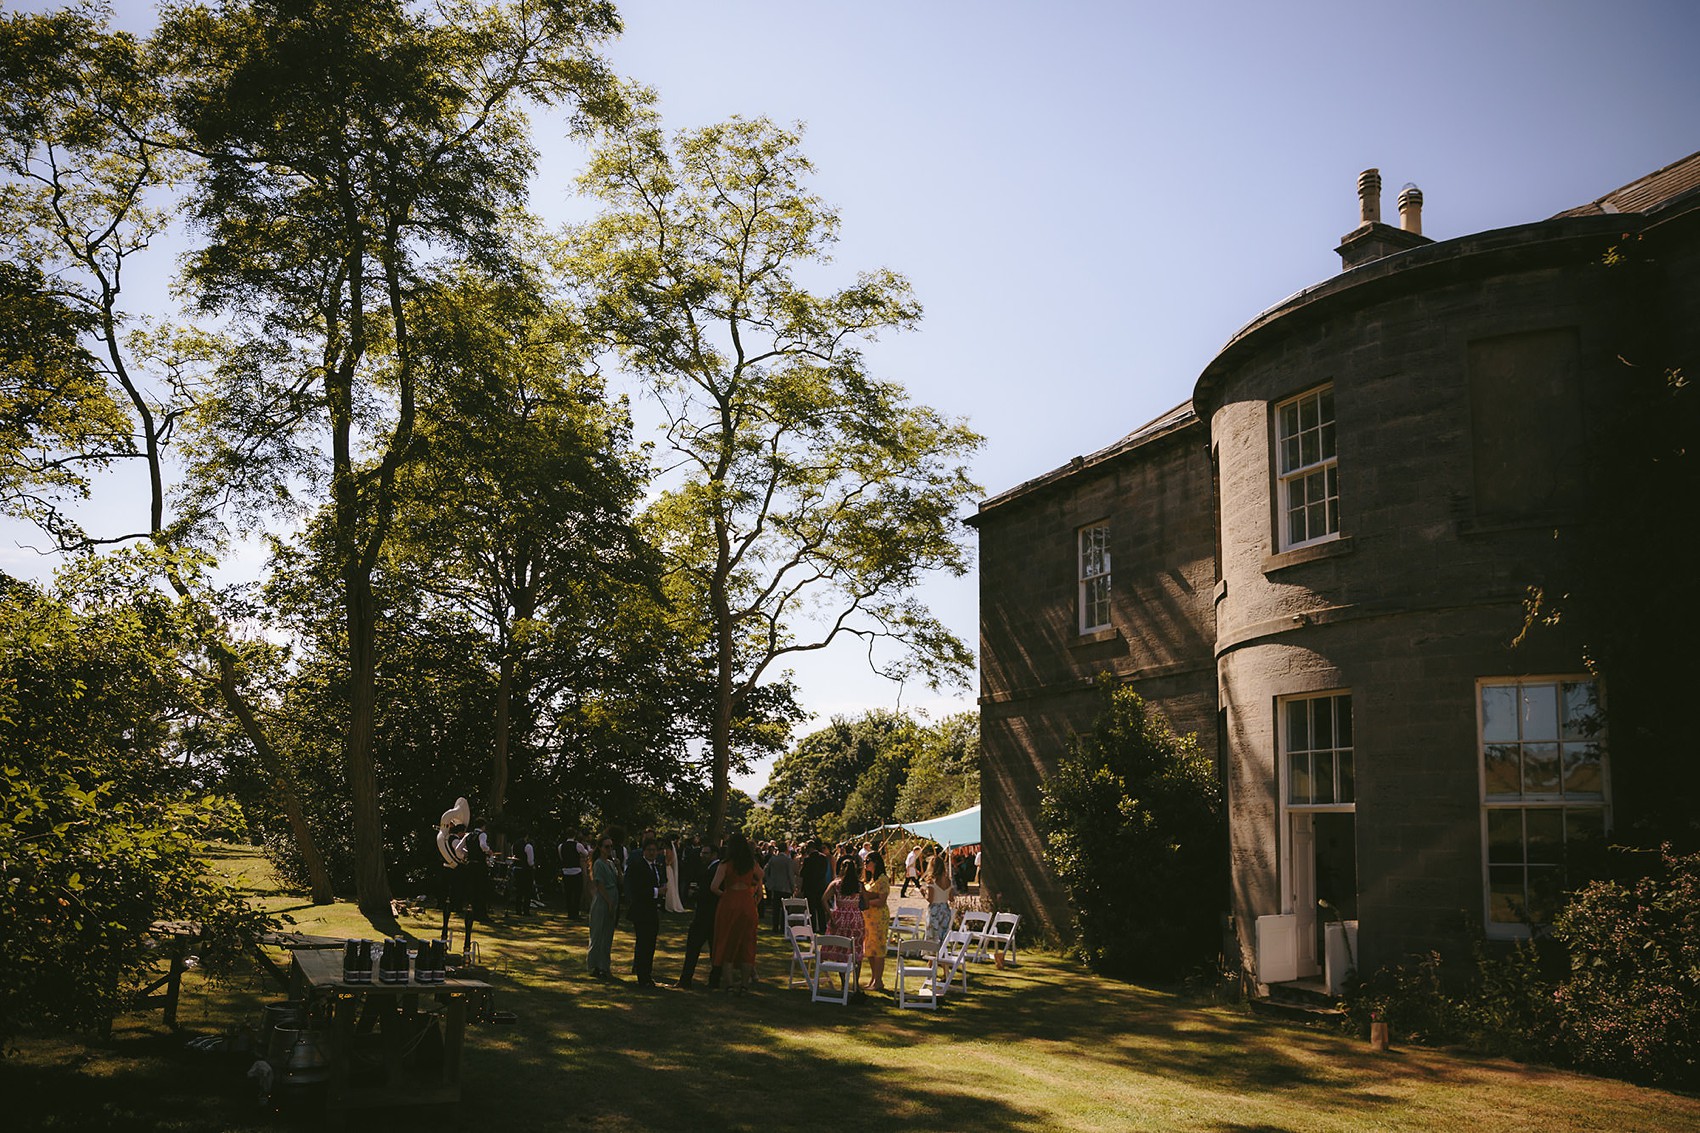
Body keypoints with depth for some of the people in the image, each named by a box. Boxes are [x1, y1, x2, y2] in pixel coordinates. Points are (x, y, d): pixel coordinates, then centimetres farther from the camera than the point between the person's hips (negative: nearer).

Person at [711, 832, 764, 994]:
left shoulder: (726, 864, -6)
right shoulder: (752, 864, 4)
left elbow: (714, 887, -13)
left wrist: (722, 894, 5)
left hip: (729, 903, -3)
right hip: (748, 903, 3)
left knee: (727, 944, 8)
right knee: (746, 944, 10)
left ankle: (729, 983, 6)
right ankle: (744, 984, 11)